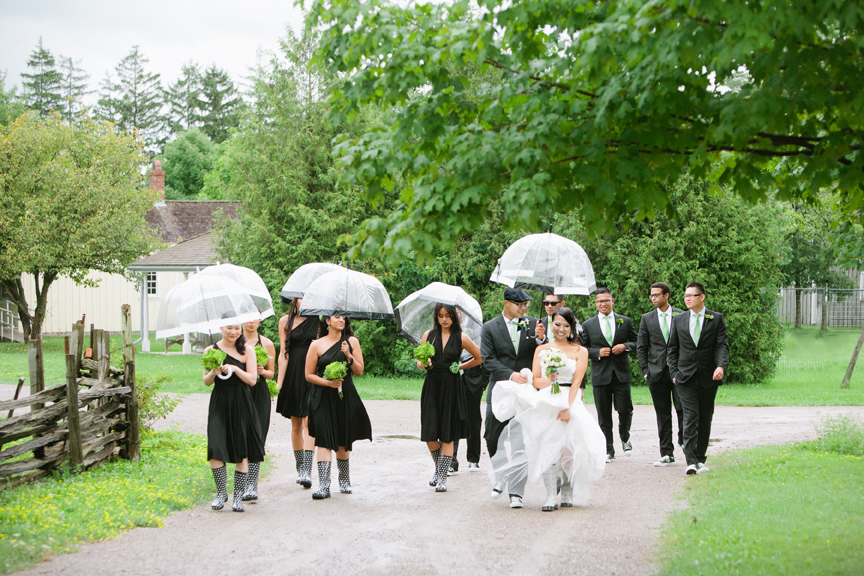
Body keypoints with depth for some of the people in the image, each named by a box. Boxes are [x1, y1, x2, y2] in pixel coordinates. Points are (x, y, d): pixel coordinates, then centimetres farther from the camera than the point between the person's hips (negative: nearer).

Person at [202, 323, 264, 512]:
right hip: (219, 404, 1)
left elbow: (252, 380, -3)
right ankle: (221, 493, 5)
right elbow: (206, 381, 4)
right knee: (216, 449, -10)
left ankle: (238, 496, 11)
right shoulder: (211, 350, 5)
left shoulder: (247, 350, 2)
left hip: (241, 404, -1)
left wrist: (235, 369, -17)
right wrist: (213, 372, -17)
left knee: (242, 453, 0)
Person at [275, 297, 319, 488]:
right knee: (296, 424, 8)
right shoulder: (285, 322, 7)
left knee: (308, 422, -11)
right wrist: (279, 383, 1)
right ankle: (299, 468, 21)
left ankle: (307, 471, -17)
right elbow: (283, 354, 6)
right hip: (292, 376, 2)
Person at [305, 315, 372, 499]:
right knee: (324, 440, -12)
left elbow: (359, 372, 4)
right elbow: (309, 375, 1)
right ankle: (323, 485, -16)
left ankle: (344, 480, 28)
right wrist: (327, 382, -14)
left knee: (343, 441, 8)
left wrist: (349, 356, -12)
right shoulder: (317, 345, 0)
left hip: (346, 397, 2)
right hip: (323, 399, -2)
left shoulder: (351, 342, 7)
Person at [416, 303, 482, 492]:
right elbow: (419, 361, 11)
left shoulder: (461, 338, 1)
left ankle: (442, 477, 2)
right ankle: (438, 468, 23)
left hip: (451, 388, -2)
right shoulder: (429, 335, 8)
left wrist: (460, 367, 7)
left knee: (447, 435, -3)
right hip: (432, 386, 2)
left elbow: (479, 357, 10)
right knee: (429, 435, -2)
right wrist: (424, 363, -10)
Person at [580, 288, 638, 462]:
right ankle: (608, 451, 11)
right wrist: (598, 352, -11)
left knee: (625, 410, -5)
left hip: (621, 374, 0)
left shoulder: (625, 321, 9)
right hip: (600, 375, 0)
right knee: (604, 415, 2)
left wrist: (625, 346, -9)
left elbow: (636, 343, 11)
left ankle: (625, 439, 24)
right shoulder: (588, 325, 6)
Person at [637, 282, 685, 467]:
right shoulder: (647, 319, 8)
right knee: (663, 414, 3)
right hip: (657, 373, 1)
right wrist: (646, 371, 1)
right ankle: (667, 453, 7)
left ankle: (684, 441, 17)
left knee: (683, 409, -8)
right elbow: (641, 347, 9)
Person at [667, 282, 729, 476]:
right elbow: (672, 348, 12)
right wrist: (674, 372, 2)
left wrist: (721, 366, -22)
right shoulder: (678, 319, 9)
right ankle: (691, 461, -18)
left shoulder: (716, 318, 3)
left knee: (705, 419, 7)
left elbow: (722, 345, -5)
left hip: (708, 378, 0)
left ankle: (700, 459, 18)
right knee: (690, 416, -11)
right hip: (686, 377, 0)